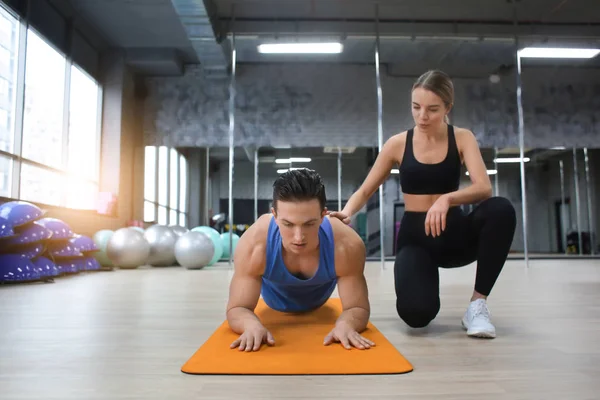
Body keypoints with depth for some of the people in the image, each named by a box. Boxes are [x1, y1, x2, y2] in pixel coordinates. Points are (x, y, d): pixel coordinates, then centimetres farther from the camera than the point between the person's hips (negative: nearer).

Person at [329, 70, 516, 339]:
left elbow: (483, 187, -17)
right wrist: (346, 213, -20)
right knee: (416, 313, -29)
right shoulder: (398, 144, -1)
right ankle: (415, 280, 12)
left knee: (501, 209, -32)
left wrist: (447, 199, -37)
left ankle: (478, 303, -17)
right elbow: (365, 191, 2)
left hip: (454, 232, 1)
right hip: (414, 236, -1)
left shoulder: (462, 138, -1)